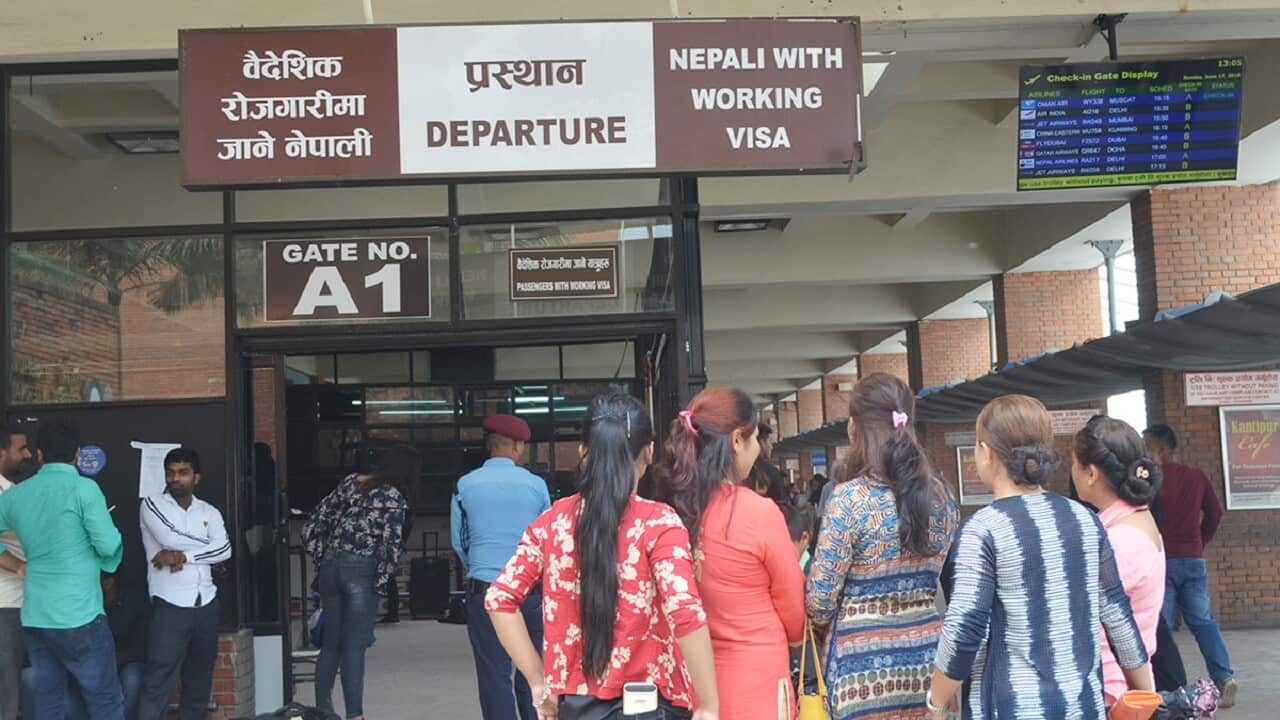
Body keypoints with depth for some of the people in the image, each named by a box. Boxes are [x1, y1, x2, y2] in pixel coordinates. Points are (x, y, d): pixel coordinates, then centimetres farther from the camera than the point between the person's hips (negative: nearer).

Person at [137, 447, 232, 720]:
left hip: (206, 606, 5)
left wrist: (183, 556, -14)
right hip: (170, 606, -5)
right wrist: (206, 545, -2)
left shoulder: (209, 512, 11)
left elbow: (225, 551, -4)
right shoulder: (152, 505, 0)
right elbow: (170, 538, -16)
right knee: (158, 685, -9)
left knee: (200, 682, 12)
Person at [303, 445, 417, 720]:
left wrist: (321, 560, 14)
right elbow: (392, 545, -16)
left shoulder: (350, 482, 10)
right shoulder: (394, 498, -8)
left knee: (330, 644, 14)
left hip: (330, 566, 6)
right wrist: (380, 580, -2)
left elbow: (314, 524, 10)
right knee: (354, 648, -2)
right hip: (361, 571, -6)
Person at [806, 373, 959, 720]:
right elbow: (947, 579, 13)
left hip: (865, 664, -5)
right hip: (926, 655, 5)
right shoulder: (942, 496, 2)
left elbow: (820, 596, -12)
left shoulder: (850, 500, -16)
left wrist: (824, 625, 9)